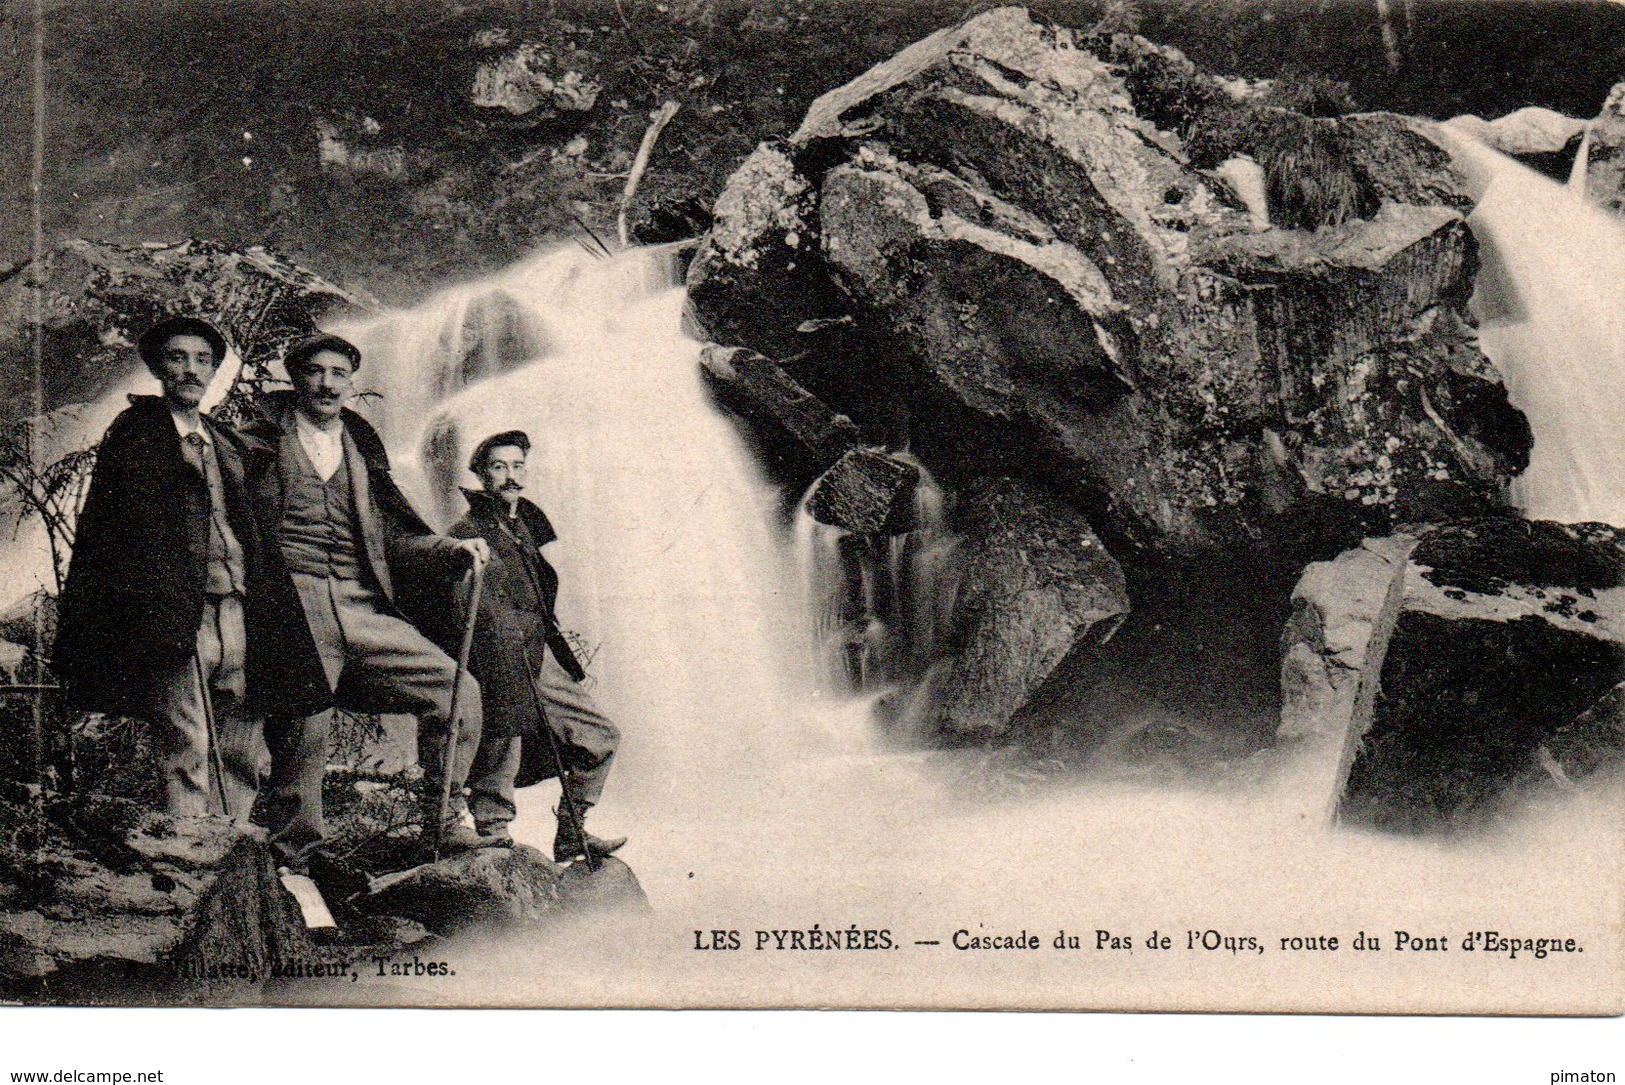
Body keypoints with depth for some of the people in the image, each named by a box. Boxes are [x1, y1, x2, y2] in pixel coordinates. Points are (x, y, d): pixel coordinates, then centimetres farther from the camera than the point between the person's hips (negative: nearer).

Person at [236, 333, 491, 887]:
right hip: (293, 607, -4)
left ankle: (444, 819, 3)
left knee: (457, 688, -7)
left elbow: (393, 538, 20)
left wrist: (454, 549, 5)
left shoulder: (361, 450, 21)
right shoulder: (263, 438, 9)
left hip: (362, 608, 4)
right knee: (301, 732, -4)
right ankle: (298, 848, 16)